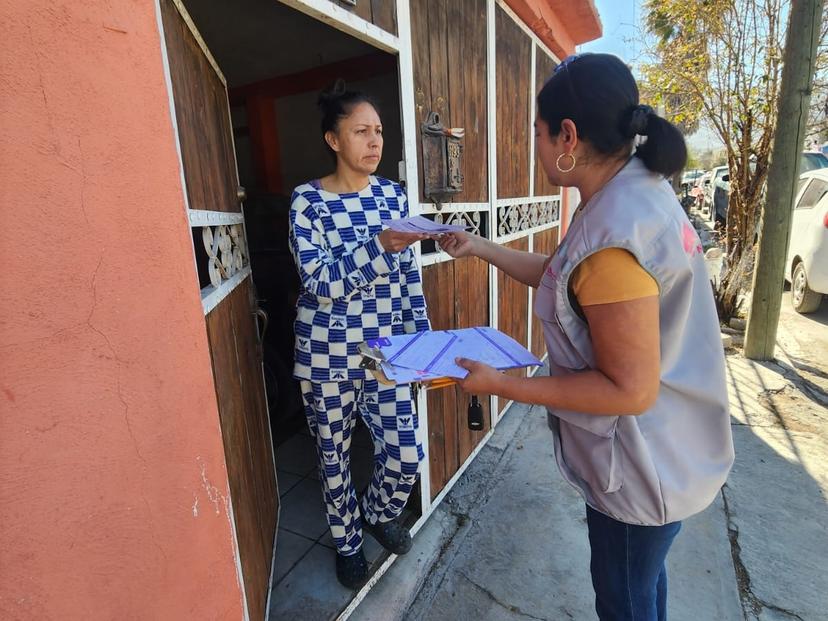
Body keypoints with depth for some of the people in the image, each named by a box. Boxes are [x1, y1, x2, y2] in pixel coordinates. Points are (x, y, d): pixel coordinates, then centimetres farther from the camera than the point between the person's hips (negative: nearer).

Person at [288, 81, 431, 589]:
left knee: (407, 455, 4)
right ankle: (348, 542, 43)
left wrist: (422, 337, 6)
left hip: (385, 349, 3)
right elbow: (321, 284, -19)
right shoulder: (309, 200, -9)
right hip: (328, 353, -3)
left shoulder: (393, 194, 3)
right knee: (335, 455, 14)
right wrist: (381, 245, -31)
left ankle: (379, 512, 40)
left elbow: (409, 273, 7)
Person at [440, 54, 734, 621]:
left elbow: (631, 391, -29)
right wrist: (480, 248, 10)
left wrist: (500, 384, -24)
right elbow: (561, 278, 9)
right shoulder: (635, 188, -2)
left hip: (643, 465, -9)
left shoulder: (614, 236, -33)